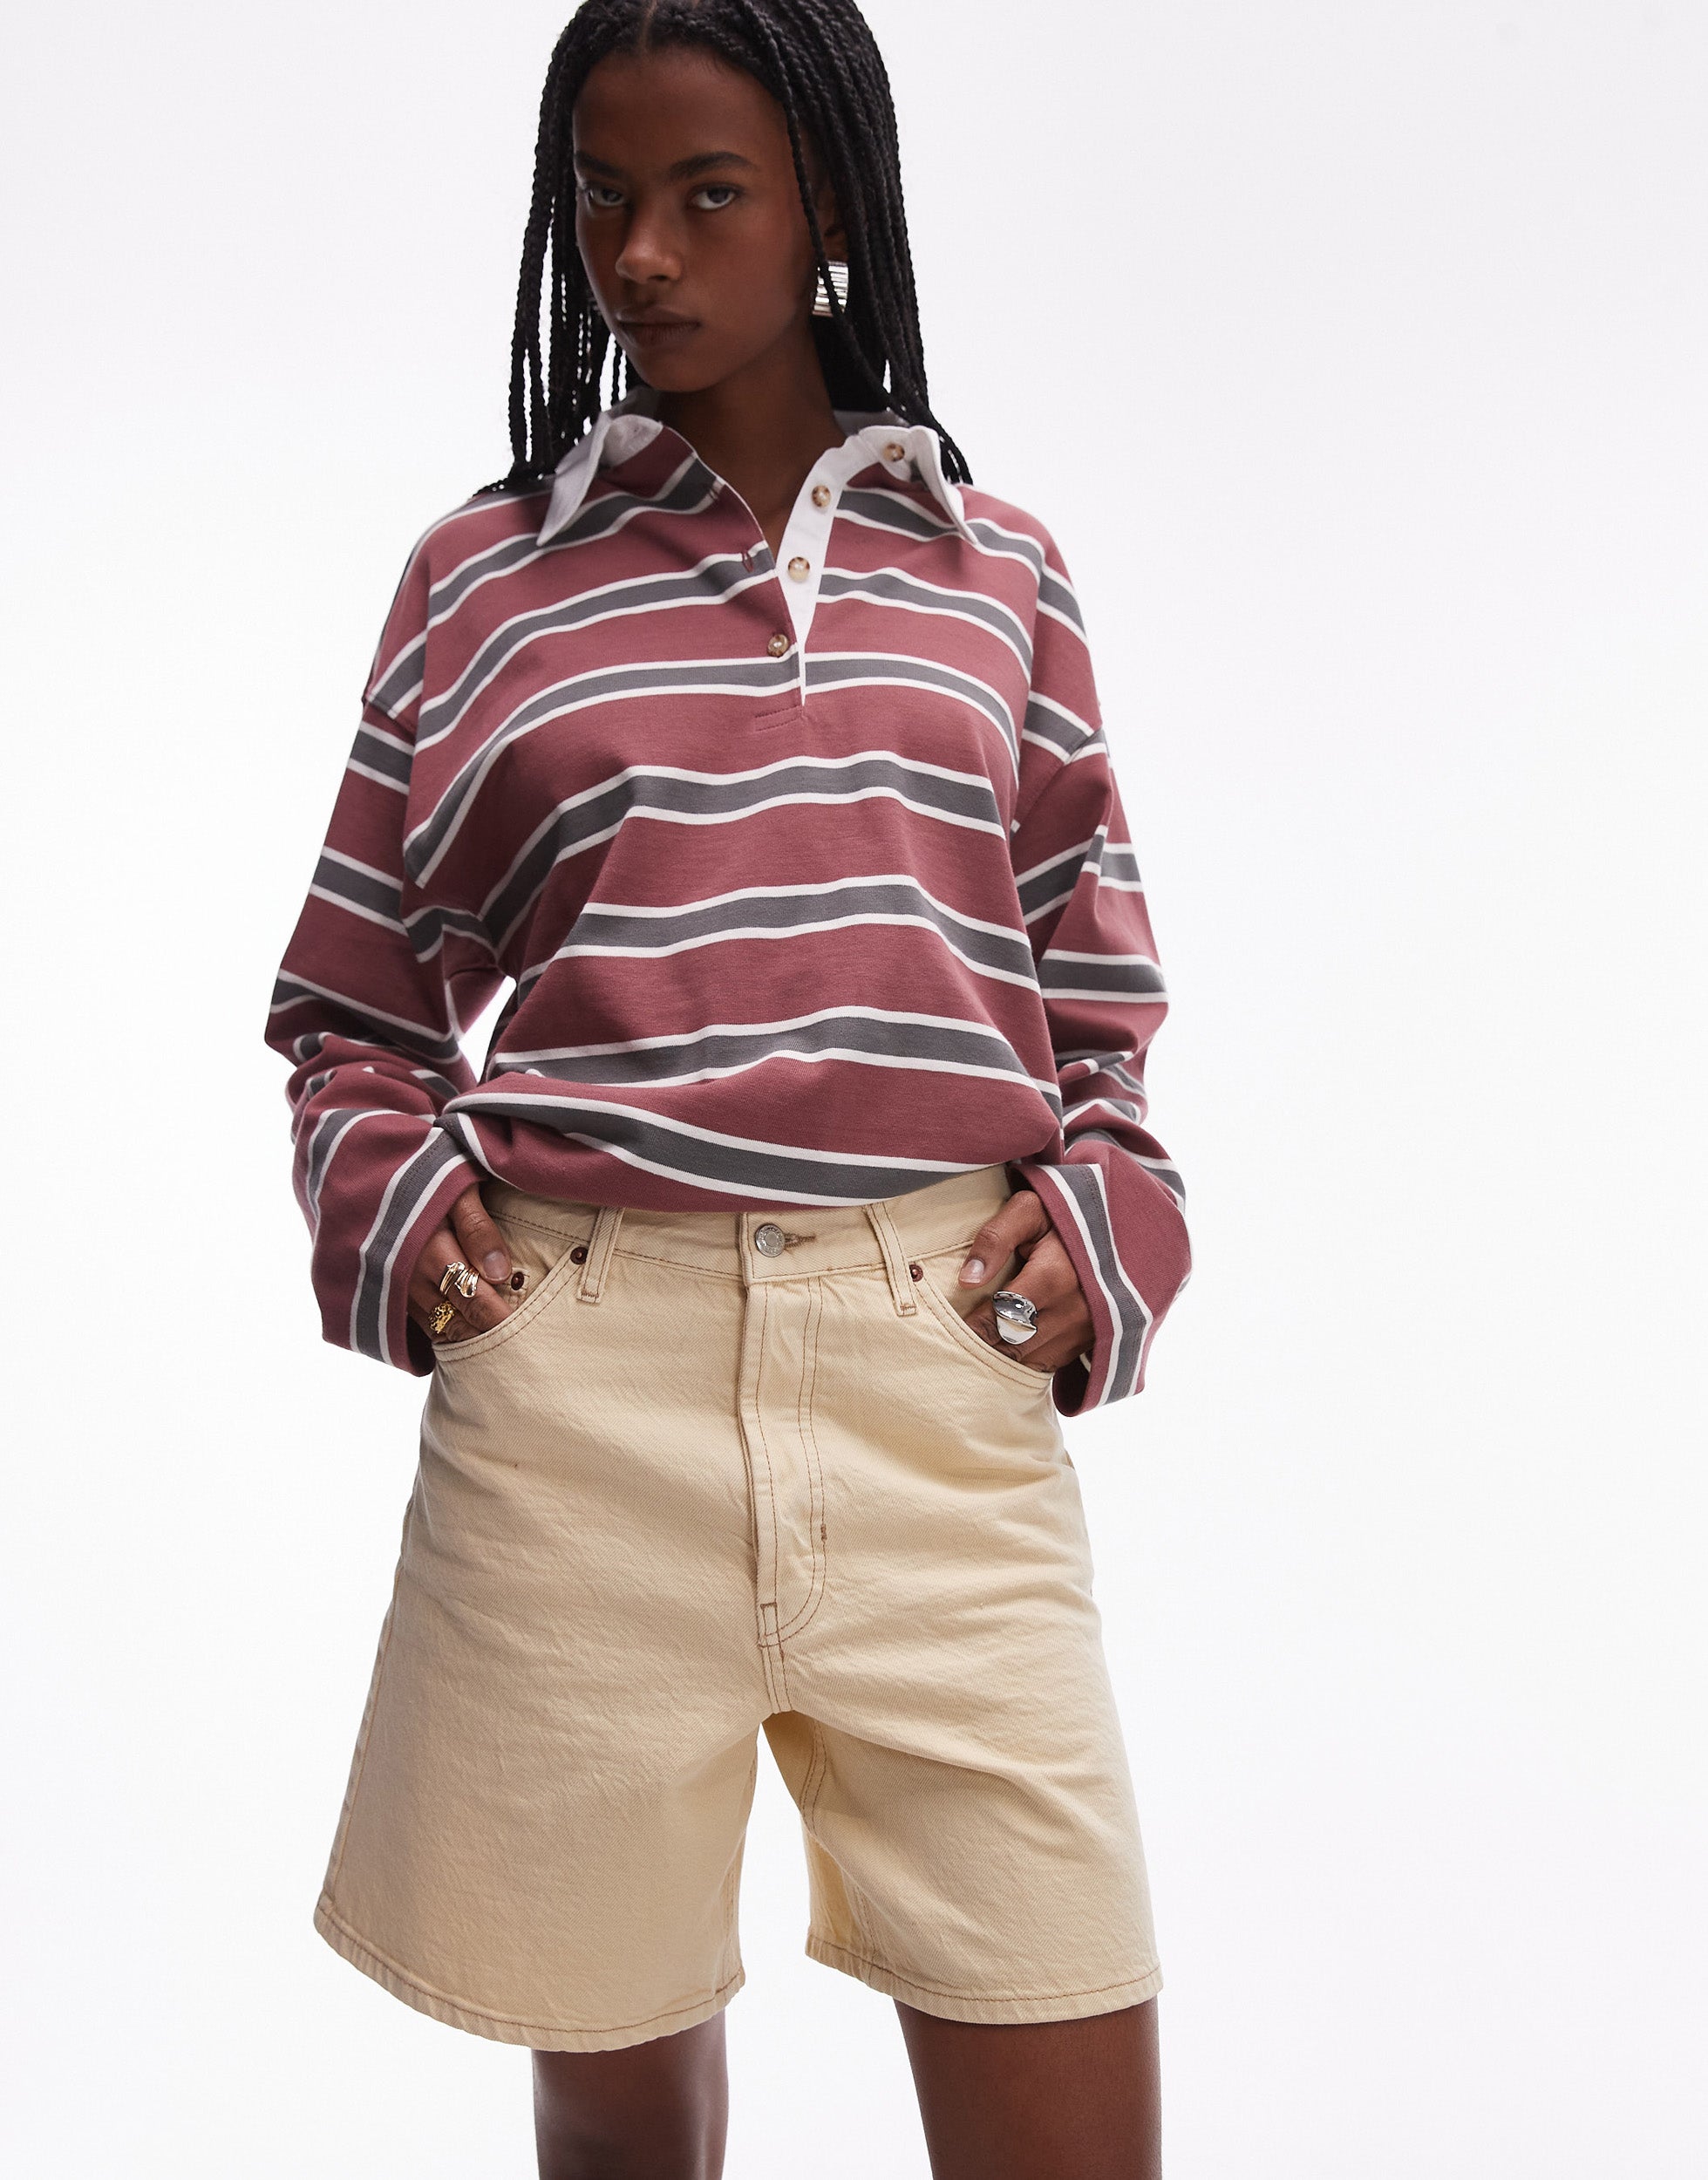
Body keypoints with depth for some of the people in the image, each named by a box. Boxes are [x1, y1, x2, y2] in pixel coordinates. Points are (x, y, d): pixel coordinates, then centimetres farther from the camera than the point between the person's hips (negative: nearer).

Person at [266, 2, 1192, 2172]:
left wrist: (1107, 1204, -1)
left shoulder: (994, 573, 14)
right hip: (583, 1371, 0)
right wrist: (384, 1195, -3)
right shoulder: (484, 573, 10)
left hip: (943, 1368, 1)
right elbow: (350, 1007, 16)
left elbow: (1099, 993, 17)